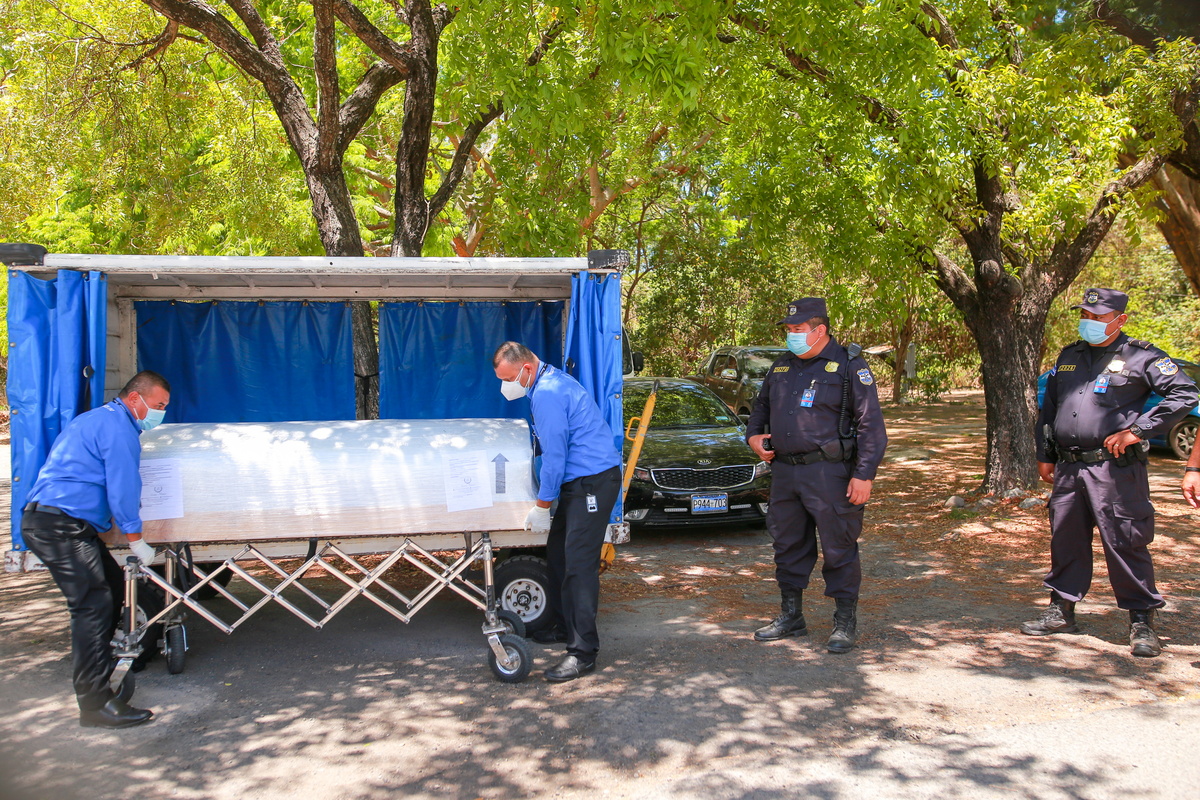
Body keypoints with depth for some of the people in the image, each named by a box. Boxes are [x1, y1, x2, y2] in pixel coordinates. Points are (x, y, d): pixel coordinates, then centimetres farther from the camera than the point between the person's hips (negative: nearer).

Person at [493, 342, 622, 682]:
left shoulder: (547, 394, -19)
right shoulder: (549, 383, 15)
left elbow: (555, 455, -19)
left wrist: (542, 507, -11)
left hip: (593, 481, -11)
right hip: (578, 480, 11)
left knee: (579, 562, -13)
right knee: (558, 554, 16)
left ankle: (583, 651, -10)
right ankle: (563, 627, 29)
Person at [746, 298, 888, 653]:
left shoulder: (849, 367, -6)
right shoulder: (781, 367, 14)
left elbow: (871, 425, -9)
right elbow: (762, 406, 30)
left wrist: (864, 475, -15)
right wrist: (753, 435, 11)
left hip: (829, 474, -6)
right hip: (784, 472, 7)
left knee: (839, 549, 0)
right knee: (788, 546, 14)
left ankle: (845, 622, 14)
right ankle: (790, 616, 29)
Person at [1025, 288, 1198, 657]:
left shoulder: (1140, 357, -3)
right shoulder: (1069, 356, 16)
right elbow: (1048, 408, 22)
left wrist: (1138, 430, -14)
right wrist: (1045, 456, 19)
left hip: (1114, 468, -6)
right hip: (1068, 468, 6)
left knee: (1125, 543, -3)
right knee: (1065, 540, 12)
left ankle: (1141, 621, 9)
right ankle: (1061, 610, 25)